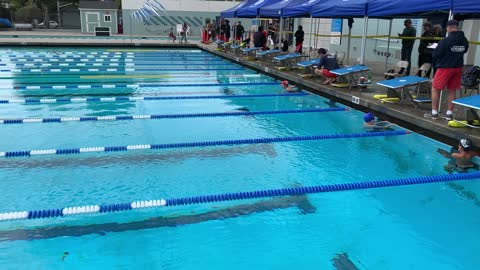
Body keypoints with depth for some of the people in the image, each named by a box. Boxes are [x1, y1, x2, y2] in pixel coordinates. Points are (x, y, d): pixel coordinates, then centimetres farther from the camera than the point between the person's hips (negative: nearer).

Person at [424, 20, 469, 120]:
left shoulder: (445, 41, -18)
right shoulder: (464, 40, -1)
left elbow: (435, 54, -13)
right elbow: (464, 51, 13)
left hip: (445, 68, -6)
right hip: (458, 68, 6)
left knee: (435, 89, 7)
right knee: (452, 91, 12)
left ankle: (434, 113, 8)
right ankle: (449, 114, 16)